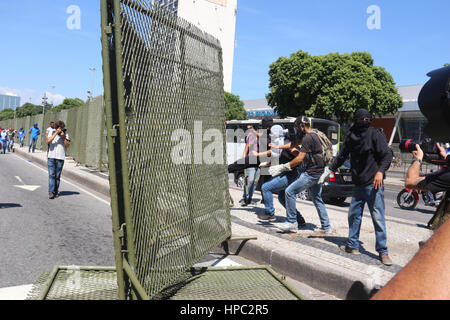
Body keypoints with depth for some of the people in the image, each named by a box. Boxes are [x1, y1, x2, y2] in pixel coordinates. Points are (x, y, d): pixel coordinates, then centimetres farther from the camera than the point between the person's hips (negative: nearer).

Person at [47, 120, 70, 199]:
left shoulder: (65, 134, 5)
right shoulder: (51, 132, 5)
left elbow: (68, 145, -2)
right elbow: (48, 141, -11)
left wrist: (63, 137, -14)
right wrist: (56, 133, -14)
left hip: (60, 158, 0)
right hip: (51, 157, 0)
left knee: (57, 176, 5)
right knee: (51, 175, -6)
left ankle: (56, 192, 14)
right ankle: (51, 192, -8)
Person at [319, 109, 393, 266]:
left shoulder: (375, 134, -6)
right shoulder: (351, 136, 10)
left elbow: (387, 154, -12)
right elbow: (342, 156, 20)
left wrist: (380, 171, -27)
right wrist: (328, 170, 18)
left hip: (374, 184, -6)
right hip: (358, 185, 6)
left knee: (378, 218, -5)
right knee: (354, 215, 11)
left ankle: (383, 251, 5)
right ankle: (352, 245, 24)